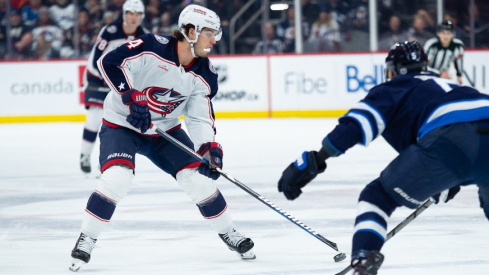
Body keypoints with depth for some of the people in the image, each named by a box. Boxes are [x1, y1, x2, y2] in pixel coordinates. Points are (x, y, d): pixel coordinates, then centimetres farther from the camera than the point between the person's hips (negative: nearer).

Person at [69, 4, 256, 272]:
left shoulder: (204, 75, -8)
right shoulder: (152, 47, -26)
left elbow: (200, 117, -7)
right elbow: (108, 62, -26)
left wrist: (209, 146, -24)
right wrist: (132, 98, -32)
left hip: (164, 129, 5)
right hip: (121, 124, -5)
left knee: (198, 176, -5)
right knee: (116, 177, -27)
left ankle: (228, 233, 16)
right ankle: (86, 240, -11)